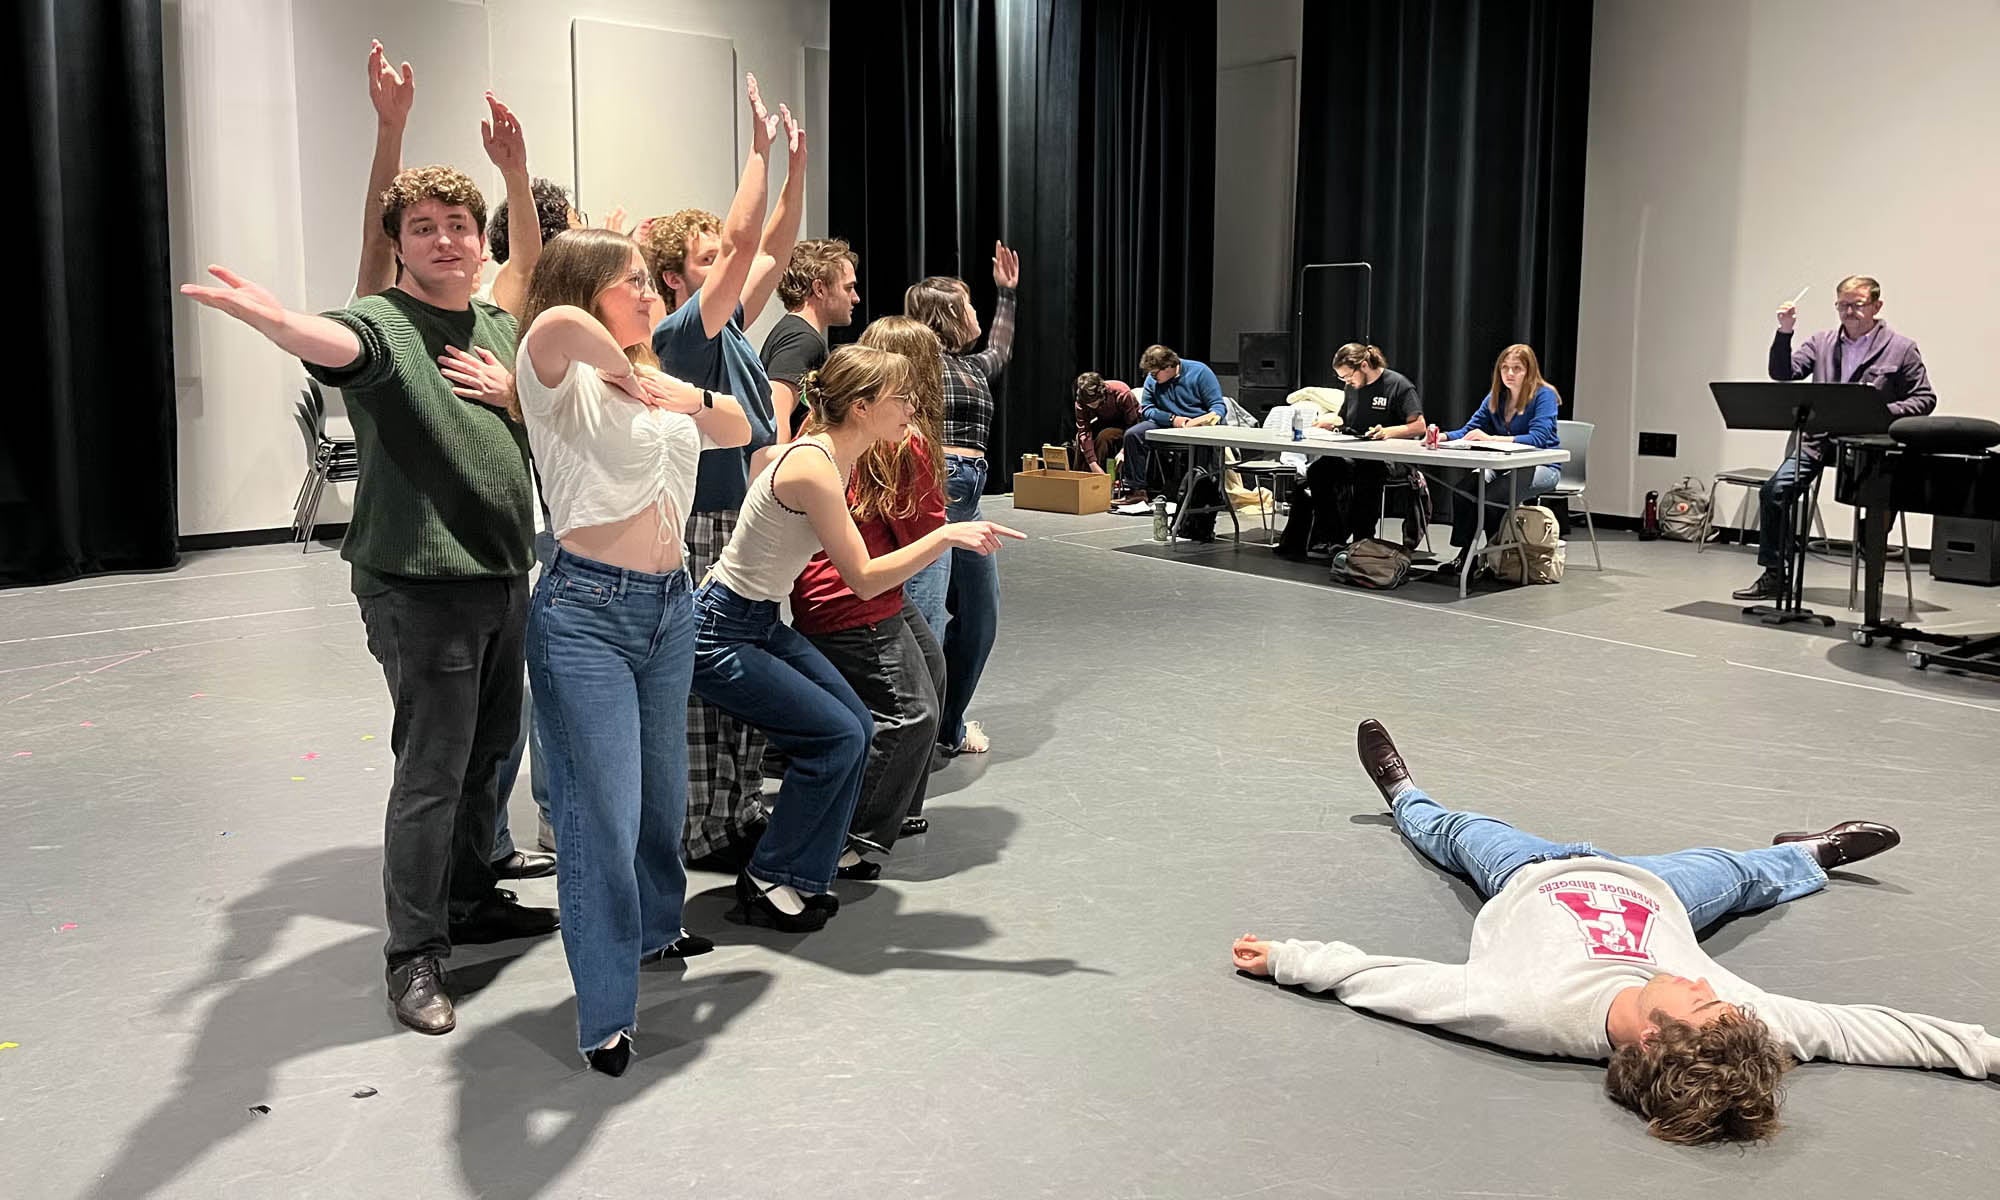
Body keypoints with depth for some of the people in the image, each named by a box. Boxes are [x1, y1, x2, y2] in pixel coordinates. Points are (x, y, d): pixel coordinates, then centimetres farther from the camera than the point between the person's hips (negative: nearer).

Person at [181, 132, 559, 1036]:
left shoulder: (503, 329, 12)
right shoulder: (382, 324, -10)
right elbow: (335, 342, -32)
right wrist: (277, 321, -57)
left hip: (504, 577, 7)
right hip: (421, 585, -7)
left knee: (487, 753, 18)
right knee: (432, 771, -5)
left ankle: (471, 900, 35)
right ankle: (413, 955, 7)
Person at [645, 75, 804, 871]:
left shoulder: (729, 328, 12)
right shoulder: (679, 334, -13)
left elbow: (773, 248, 15)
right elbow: (744, 239, -21)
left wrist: (797, 162, 8)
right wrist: (760, 145, -16)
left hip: (752, 523, 9)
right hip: (709, 530, -9)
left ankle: (742, 815, 25)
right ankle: (705, 834, 7)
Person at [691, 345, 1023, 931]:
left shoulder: (836, 458, 4)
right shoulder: (813, 467, -25)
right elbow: (864, 580, -24)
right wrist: (947, 536, -24)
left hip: (764, 622, 10)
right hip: (719, 635, -10)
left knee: (858, 728, 4)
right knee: (837, 737, -11)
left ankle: (802, 878, 15)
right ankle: (767, 880, 4)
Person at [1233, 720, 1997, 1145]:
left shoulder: (1534, 1013, -50)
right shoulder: (1730, 1009, -43)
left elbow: (1386, 980, -42)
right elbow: (1866, 1026, -34)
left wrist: (1286, 959, -35)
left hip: (1535, 880, -1)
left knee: (1455, 831, 28)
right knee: (1742, 874, 31)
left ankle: (1405, 799, 63)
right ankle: (1808, 855, 65)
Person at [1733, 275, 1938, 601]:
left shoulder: (1901, 349, 5)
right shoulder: (1822, 342, 15)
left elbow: (1925, 399, 4)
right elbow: (1783, 374, 6)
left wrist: (1885, 412, -14)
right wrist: (1785, 332, -7)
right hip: (1821, 437, 3)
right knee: (1774, 490, -15)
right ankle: (1773, 576, -5)